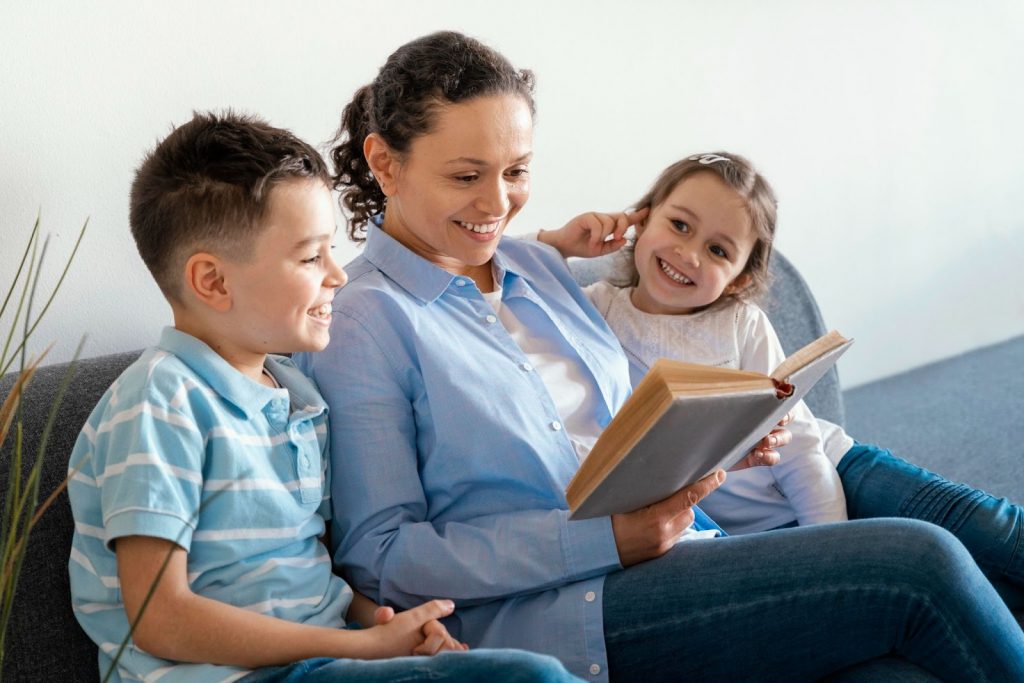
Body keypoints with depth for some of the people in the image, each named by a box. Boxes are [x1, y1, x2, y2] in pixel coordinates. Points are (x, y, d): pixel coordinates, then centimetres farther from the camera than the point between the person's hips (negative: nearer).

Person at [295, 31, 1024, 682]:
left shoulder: (540, 268, 16)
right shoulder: (357, 324, -6)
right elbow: (377, 556, -11)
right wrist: (606, 540, -19)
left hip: (661, 547, 7)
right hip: (537, 614, -7)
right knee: (918, 564, -17)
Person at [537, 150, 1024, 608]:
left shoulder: (743, 326, -1)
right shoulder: (596, 311, -1)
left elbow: (796, 440, -4)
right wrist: (553, 244, -13)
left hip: (828, 476, 3)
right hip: (746, 526, -2)